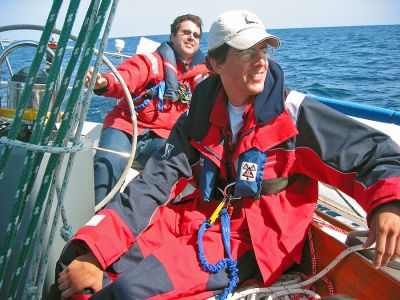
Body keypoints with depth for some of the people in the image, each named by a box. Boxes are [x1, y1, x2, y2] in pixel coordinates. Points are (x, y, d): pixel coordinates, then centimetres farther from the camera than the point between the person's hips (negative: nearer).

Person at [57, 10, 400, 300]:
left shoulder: (292, 112, -8)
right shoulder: (201, 117, 1)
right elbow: (155, 183, -7)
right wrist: (92, 249, -17)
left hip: (253, 239, -4)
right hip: (198, 218, 4)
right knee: (76, 267, -7)